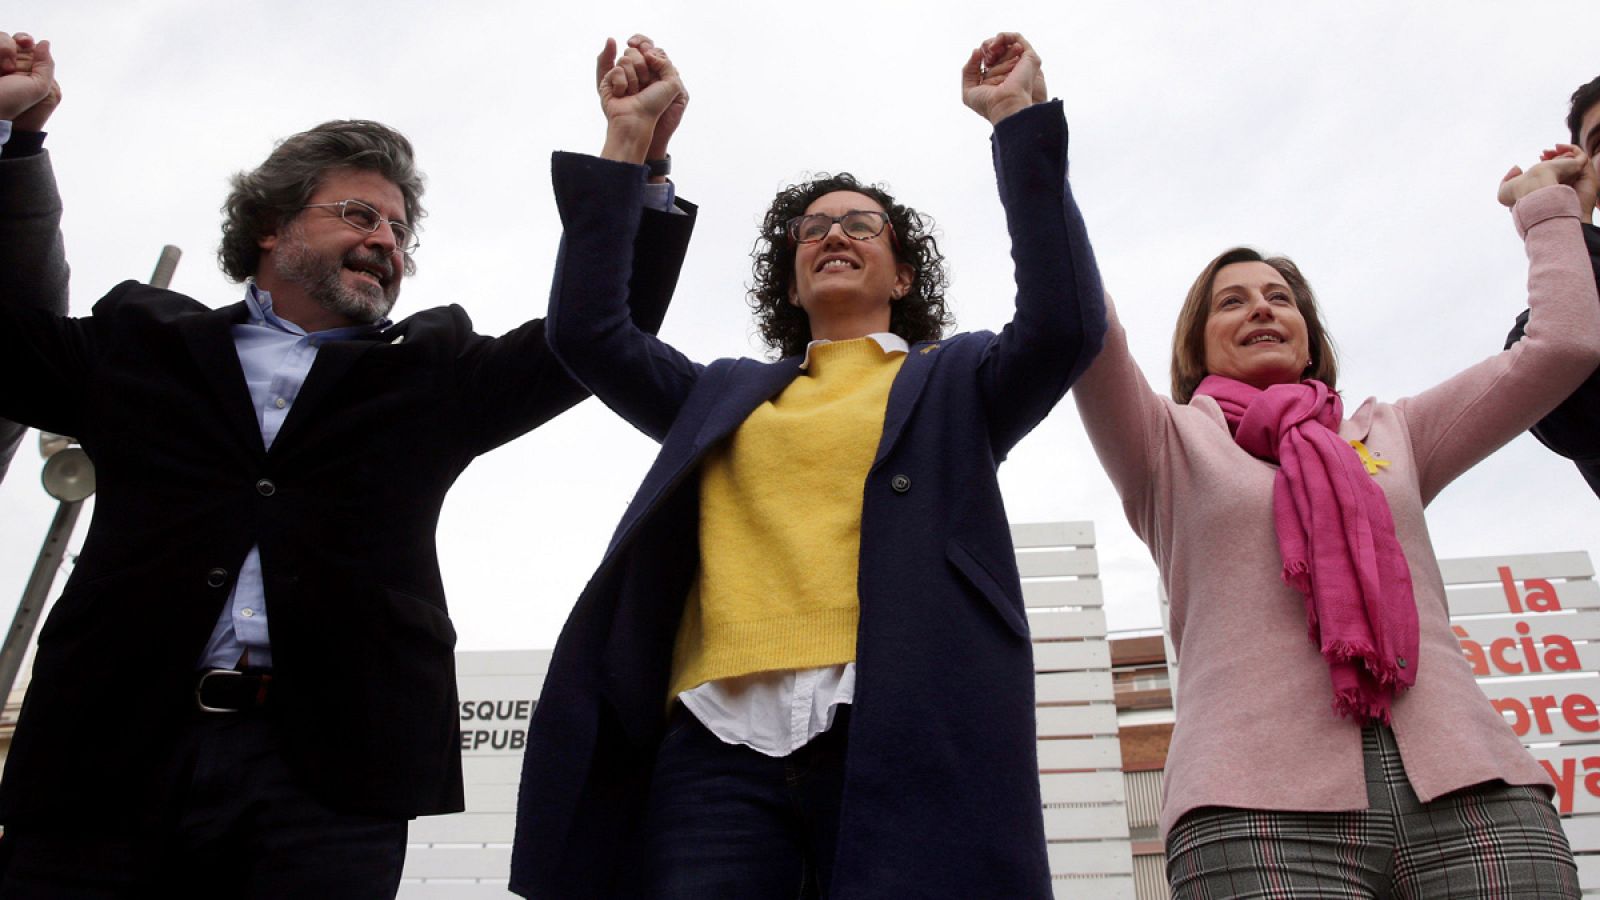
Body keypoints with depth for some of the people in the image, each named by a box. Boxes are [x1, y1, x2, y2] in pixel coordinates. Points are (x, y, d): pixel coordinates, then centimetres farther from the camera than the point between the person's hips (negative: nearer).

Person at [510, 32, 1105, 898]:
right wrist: (625, 141, 14)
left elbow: (1065, 323, 0)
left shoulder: (956, 380, 19)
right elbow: (585, 330, 15)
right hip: (721, 738, 2)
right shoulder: (726, 393, 26)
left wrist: (1020, 119, 3)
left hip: (897, 734, -2)